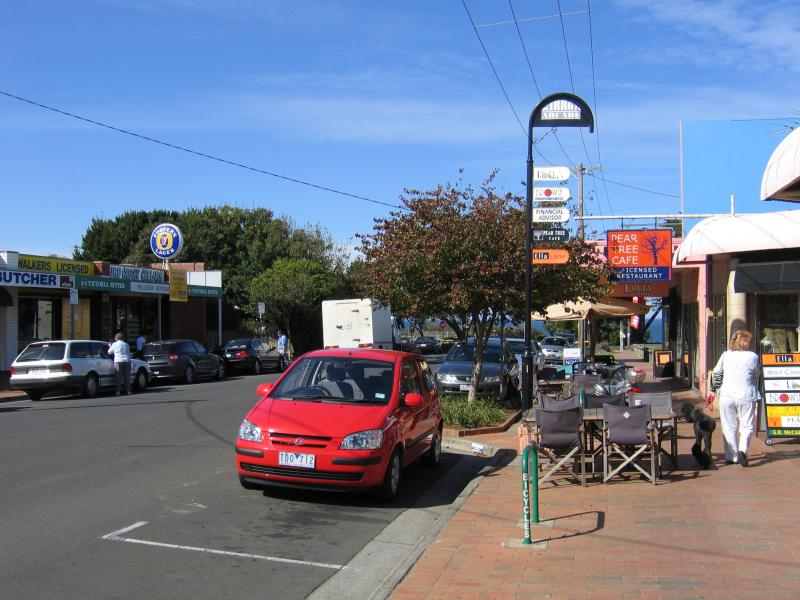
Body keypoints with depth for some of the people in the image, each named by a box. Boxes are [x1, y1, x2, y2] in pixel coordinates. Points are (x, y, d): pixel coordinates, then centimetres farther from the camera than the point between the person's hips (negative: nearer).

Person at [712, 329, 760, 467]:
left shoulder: (726, 355, 2)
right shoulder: (753, 356, -3)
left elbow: (716, 372, 11)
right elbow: (756, 376, 9)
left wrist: (717, 388, 24)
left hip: (727, 395, 2)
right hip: (746, 395, -2)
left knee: (729, 427, 11)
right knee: (746, 425, 7)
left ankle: (731, 456, 13)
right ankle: (742, 449, -16)